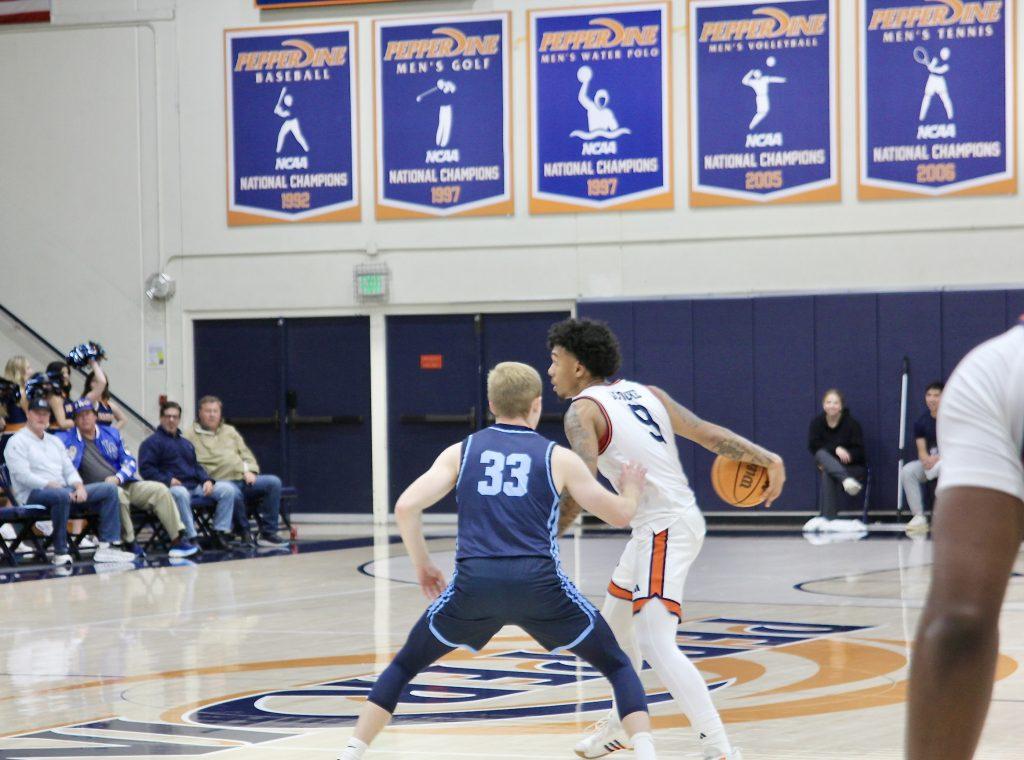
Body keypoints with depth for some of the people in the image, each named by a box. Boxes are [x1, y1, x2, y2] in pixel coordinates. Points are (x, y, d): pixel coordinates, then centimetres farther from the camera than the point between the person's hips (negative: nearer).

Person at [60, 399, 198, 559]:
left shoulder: (111, 434, 17)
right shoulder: (68, 439, 5)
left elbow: (130, 462, 14)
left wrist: (118, 478, -7)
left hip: (125, 484, 5)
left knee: (159, 490, -14)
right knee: (117, 493, -38)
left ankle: (178, 539, -15)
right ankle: (129, 544, -27)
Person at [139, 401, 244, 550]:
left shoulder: (186, 443, 30)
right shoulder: (152, 442, 7)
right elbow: (146, 469, -5)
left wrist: (206, 480, 6)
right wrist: (168, 480, -19)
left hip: (195, 486, 7)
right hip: (172, 487, -7)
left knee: (228, 489, -10)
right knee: (180, 493, -43)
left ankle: (220, 532, -12)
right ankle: (191, 537, -42)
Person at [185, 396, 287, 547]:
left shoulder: (230, 431, 25)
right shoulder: (191, 436, 8)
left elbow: (246, 454, 25)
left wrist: (250, 471, 5)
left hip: (243, 478, 6)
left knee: (274, 482, -17)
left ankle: (267, 533, -15)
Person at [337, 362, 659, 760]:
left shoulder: (460, 452, 13)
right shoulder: (557, 458, 11)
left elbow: (405, 508, 4)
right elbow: (620, 514, 16)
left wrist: (423, 565, 19)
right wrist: (631, 489, 38)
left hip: (473, 584, 1)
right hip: (539, 585, -1)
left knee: (404, 666, 22)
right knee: (617, 665, 16)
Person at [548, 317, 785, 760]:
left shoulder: (583, 411, -8)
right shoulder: (644, 394, 14)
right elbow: (709, 434, 10)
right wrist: (766, 460, 15)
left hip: (664, 529, -10)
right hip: (657, 527, 10)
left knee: (656, 645, -16)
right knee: (614, 621, 24)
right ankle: (622, 724, 40)